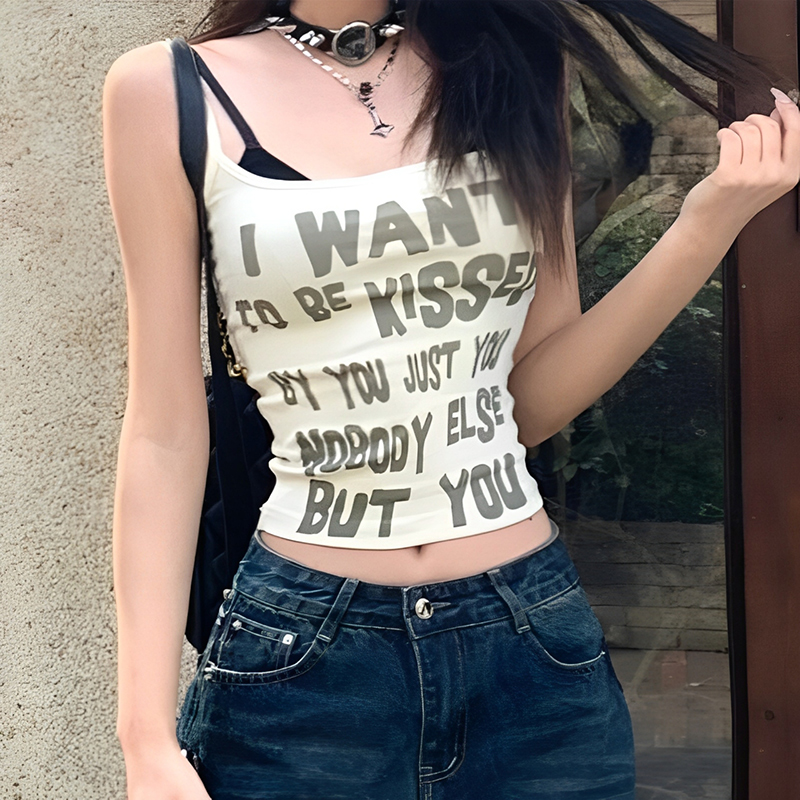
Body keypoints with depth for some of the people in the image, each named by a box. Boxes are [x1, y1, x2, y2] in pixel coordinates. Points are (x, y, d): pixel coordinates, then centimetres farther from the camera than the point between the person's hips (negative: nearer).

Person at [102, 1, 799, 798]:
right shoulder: (168, 94, -4)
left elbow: (534, 397, 5)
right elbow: (165, 432, -5)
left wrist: (706, 228, -7)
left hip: (539, 642, 3)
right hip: (299, 657, -2)